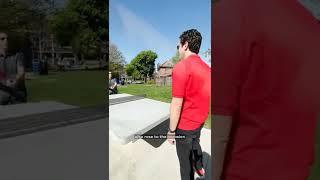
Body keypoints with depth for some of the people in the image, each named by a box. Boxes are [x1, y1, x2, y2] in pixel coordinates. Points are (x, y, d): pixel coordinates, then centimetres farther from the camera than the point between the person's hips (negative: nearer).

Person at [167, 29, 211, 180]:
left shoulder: (181, 67, -23)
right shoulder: (206, 68, 0)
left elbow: (177, 105, -23)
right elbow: (205, 96, 9)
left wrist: (171, 131, -13)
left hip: (185, 124, -8)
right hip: (200, 120, 8)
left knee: (185, 159, 12)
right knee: (195, 142, 34)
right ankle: (199, 168, 53)